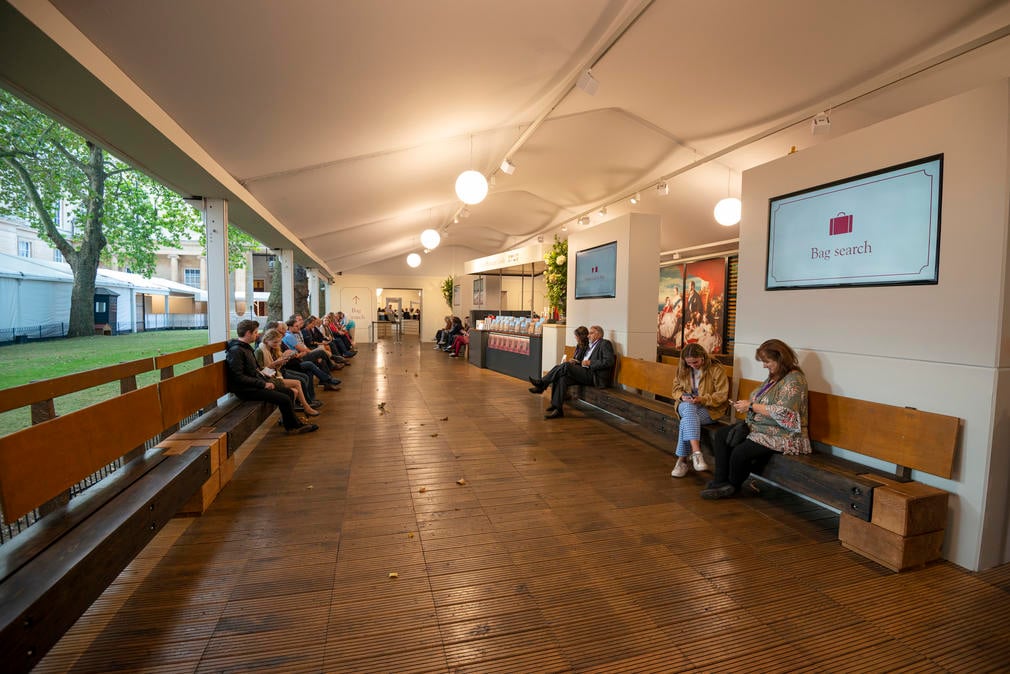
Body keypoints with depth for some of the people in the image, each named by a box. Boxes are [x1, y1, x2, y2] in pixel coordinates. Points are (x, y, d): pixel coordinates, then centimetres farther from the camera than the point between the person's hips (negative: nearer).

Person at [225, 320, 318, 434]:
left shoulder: (246, 347, 14)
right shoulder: (236, 351, -17)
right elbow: (239, 377, -23)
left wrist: (267, 381, 5)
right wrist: (263, 384, -19)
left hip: (255, 385, 10)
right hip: (246, 390, -10)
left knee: (289, 392, 7)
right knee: (285, 399, -16)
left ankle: (288, 421, 17)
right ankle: (293, 426, 2)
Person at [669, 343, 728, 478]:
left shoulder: (716, 370, -7)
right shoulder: (682, 369, 7)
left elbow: (722, 395, -9)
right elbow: (676, 388, 14)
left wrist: (702, 399, -23)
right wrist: (682, 396, -10)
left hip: (710, 409, -3)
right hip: (686, 406, 3)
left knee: (687, 420, -33)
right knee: (689, 408, -36)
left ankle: (682, 460, -23)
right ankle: (696, 452, -45)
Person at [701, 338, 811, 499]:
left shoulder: (794, 379, -15)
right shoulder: (773, 377, 14)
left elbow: (783, 413, -25)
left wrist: (751, 406, -18)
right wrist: (744, 405, 2)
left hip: (784, 436, -10)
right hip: (761, 428, 10)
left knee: (740, 452, -26)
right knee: (721, 435, -2)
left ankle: (733, 486, 5)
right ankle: (721, 482, -6)